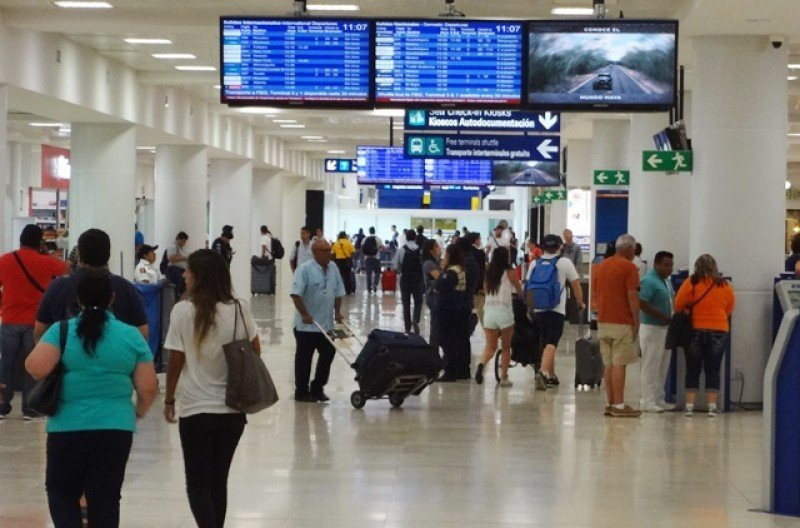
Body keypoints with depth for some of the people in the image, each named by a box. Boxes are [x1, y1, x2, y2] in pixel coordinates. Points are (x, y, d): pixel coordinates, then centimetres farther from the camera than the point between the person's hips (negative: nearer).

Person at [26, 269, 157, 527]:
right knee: (106, 497, 8)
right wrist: (139, 411, 19)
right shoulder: (132, 336, 1)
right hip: (116, 428, 1)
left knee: (61, 490, 16)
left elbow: (36, 368, -17)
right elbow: (149, 388, 0)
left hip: (67, 427, -1)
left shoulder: (61, 331, -4)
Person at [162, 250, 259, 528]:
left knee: (197, 484, 4)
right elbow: (255, 351, 5)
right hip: (233, 409, 3)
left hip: (196, 411, -3)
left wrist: (169, 400, 6)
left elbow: (175, 362, -8)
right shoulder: (239, 309, -3)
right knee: (219, 481, 16)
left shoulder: (183, 311, -12)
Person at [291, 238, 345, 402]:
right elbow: (296, 294, -20)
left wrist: (337, 312, 7)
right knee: (304, 358, 3)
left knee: (328, 355, 8)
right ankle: (301, 392, 13)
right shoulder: (305, 269, -14)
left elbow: (338, 293, 15)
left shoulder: (333, 268, 7)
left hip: (326, 324, 7)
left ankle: (317, 389, 21)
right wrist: (305, 314, -24)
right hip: (306, 325, -6)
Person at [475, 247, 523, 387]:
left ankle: (482, 364, -23)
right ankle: (504, 377, 10)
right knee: (506, 347, 11)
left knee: (490, 346, 7)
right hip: (504, 311, -3)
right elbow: (520, 291, 3)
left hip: (489, 311, 3)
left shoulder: (489, 272, 7)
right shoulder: (509, 273, -4)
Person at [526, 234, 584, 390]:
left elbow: (528, 285, 15)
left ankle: (551, 376, 25)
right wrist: (580, 303, 20)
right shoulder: (565, 263, -1)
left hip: (539, 310, 5)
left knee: (545, 343, 16)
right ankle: (543, 372, -30)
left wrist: (531, 307, 27)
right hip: (557, 310, -4)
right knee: (551, 344, -11)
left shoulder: (534, 264, 10)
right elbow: (576, 285, 5)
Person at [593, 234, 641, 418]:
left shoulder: (601, 266, 14)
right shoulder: (629, 267, -8)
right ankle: (619, 405, -7)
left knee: (608, 365, 9)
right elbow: (632, 297, -13)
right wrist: (636, 323, -9)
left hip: (603, 322, 7)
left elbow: (594, 297, 17)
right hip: (622, 323, -7)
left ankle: (611, 404, 11)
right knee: (619, 364, -6)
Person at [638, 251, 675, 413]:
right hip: (652, 328, -10)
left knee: (663, 367, 14)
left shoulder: (666, 280, 15)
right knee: (651, 367, -5)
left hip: (665, 328, 10)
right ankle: (647, 402, -1)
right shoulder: (649, 281, -14)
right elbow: (641, 303, -24)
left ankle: (659, 400, 21)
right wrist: (663, 316, -21)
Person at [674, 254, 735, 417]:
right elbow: (730, 308, 10)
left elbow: (678, 306, -5)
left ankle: (689, 406, 4)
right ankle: (712, 407, 4)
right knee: (713, 370, 7)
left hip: (696, 330, -1)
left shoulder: (691, 283, -7)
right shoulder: (725, 286, 0)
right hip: (719, 331, 1)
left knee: (693, 370, 6)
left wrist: (687, 312, 15)